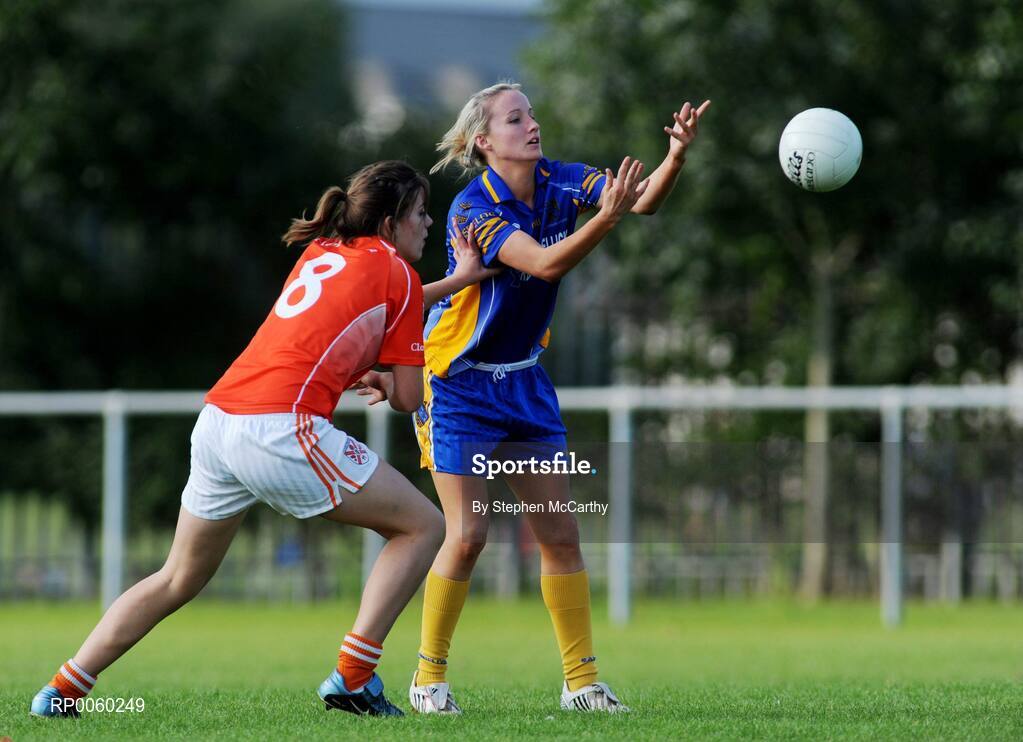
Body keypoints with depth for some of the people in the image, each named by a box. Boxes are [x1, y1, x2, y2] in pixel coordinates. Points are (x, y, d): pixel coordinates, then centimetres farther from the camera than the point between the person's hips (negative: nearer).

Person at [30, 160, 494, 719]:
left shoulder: (320, 252, 24)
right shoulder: (397, 272, 6)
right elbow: (408, 398, 8)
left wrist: (456, 280, 45)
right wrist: (384, 382, 27)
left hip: (216, 419, 8)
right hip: (282, 428, -8)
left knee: (179, 580, 22)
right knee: (422, 526, 6)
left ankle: (61, 692, 17)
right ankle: (353, 677, -3)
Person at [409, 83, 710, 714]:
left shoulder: (560, 183, -5)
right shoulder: (473, 208, -21)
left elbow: (645, 200, -19)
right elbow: (546, 262, -35)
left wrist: (677, 154, -39)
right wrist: (607, 217, -49)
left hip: (523, 379, 6)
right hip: (459, 383, -6)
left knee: (561, 533, 2)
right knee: (468, 534, -9)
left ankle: (582, 680, 6)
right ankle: (430, 679, 5)